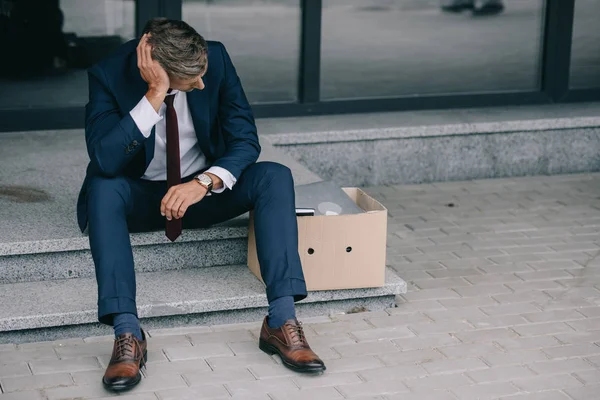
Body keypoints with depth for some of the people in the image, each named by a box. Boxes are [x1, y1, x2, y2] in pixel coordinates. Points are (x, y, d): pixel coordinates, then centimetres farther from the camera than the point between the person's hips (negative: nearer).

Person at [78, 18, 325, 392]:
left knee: (275, 176, -24)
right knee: (102, 188, -34)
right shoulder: (109, 75, -20)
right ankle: (128, 334, -36)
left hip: (205, 190, 2)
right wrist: (155, 96, -38)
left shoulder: (215, 57, -15)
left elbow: (245, 140, -13)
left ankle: (282, 320, -30)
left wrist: (204, 183, -31)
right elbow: (105, 161, -31)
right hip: (141, 195, -2)